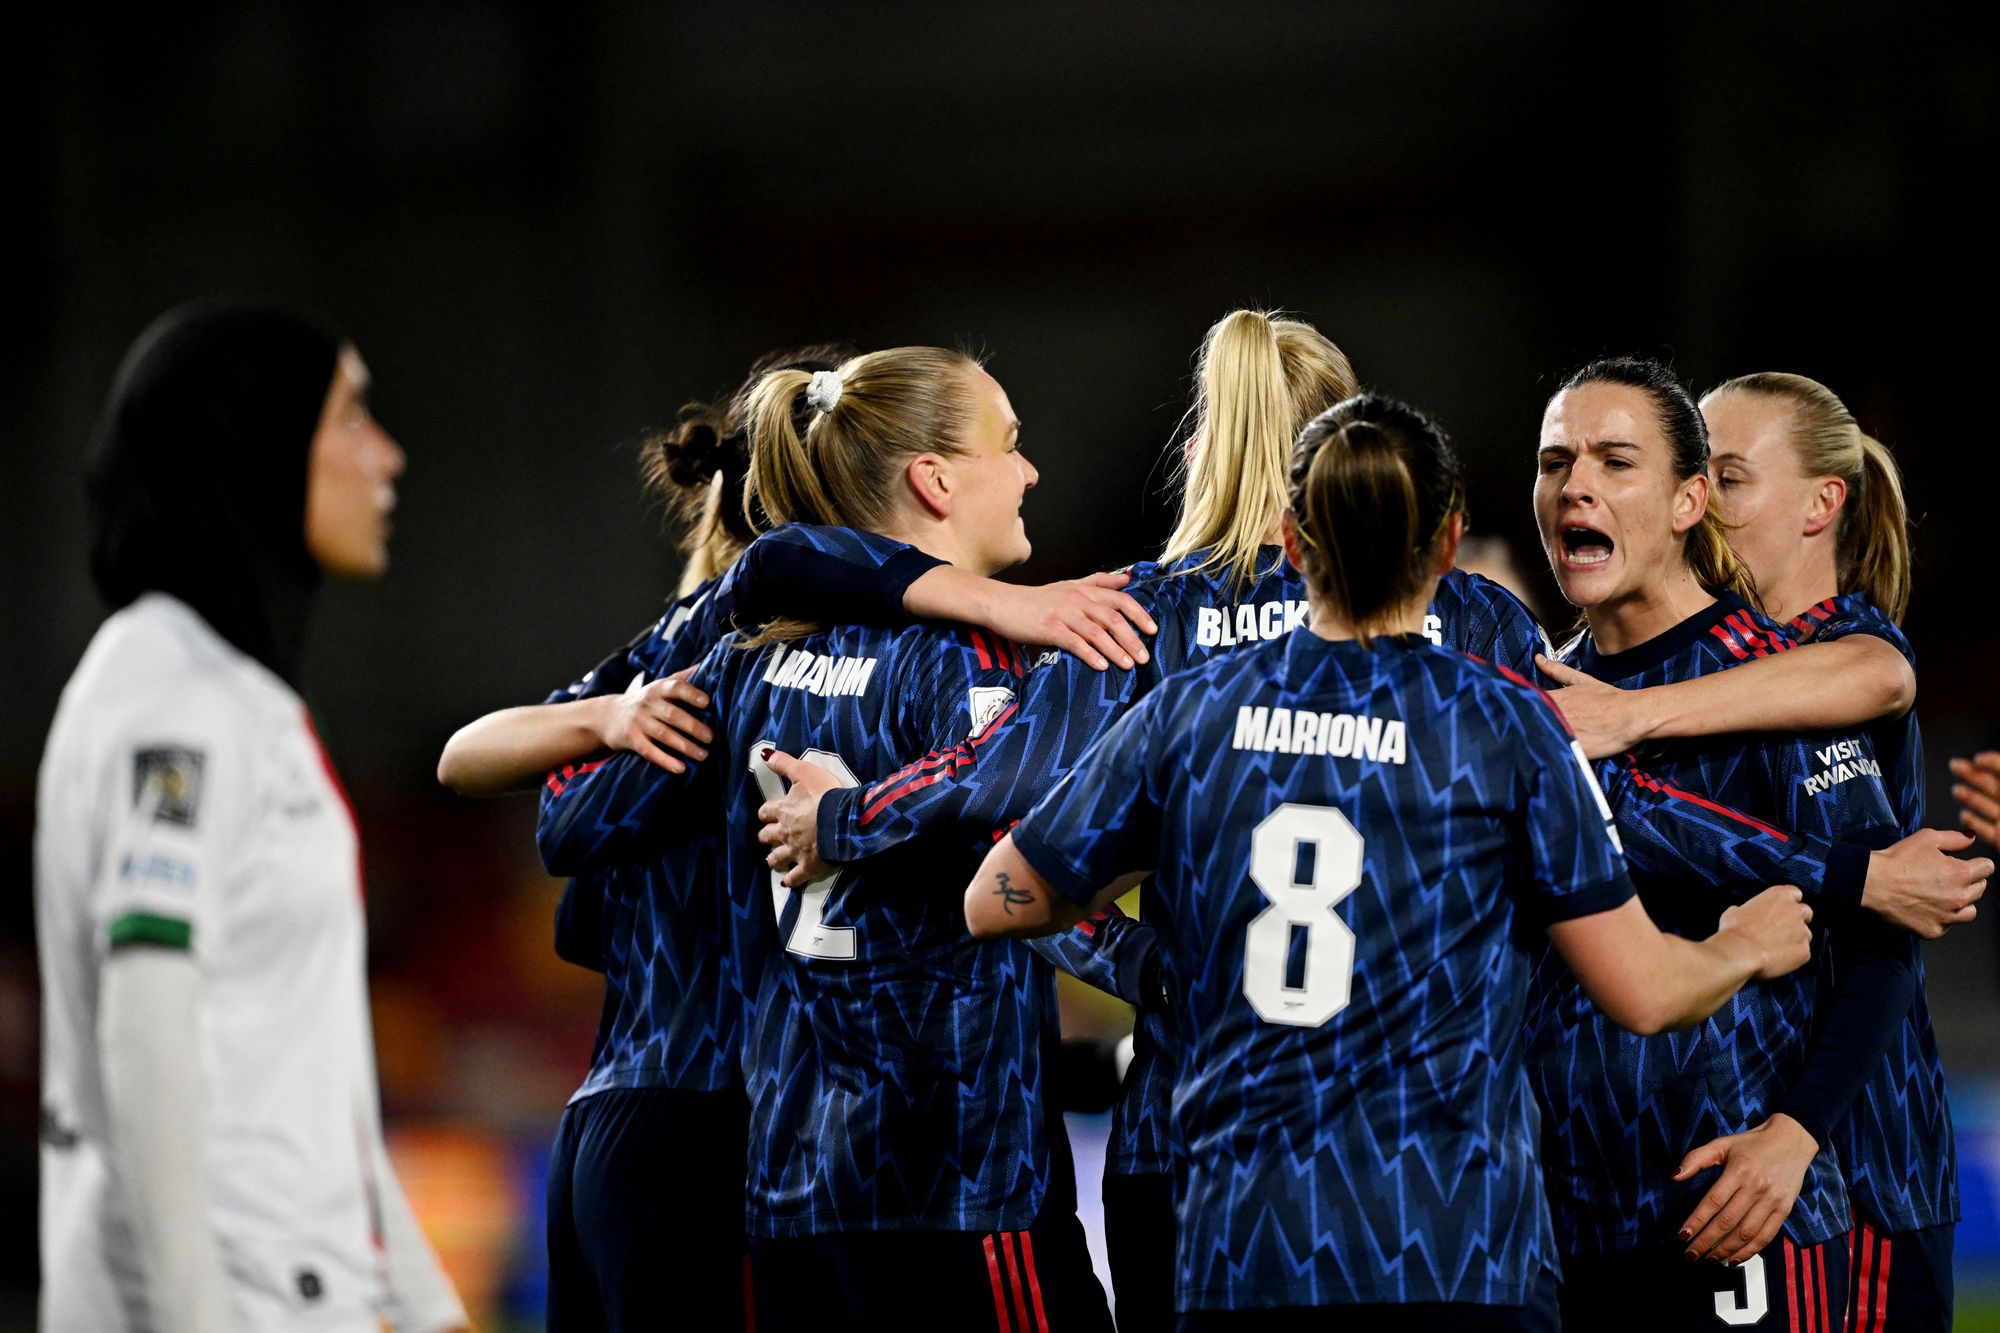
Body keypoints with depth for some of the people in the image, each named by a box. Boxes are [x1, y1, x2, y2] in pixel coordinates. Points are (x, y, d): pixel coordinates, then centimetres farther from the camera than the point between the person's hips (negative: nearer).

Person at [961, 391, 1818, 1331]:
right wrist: (1747, 949, 22)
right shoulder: (1505, 726, -2)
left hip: (1240, 1253, 2)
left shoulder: (1187, 713, 4)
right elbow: (1642, 993, 0)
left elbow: (995, 904, 10)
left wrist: (1117, 889, 30)